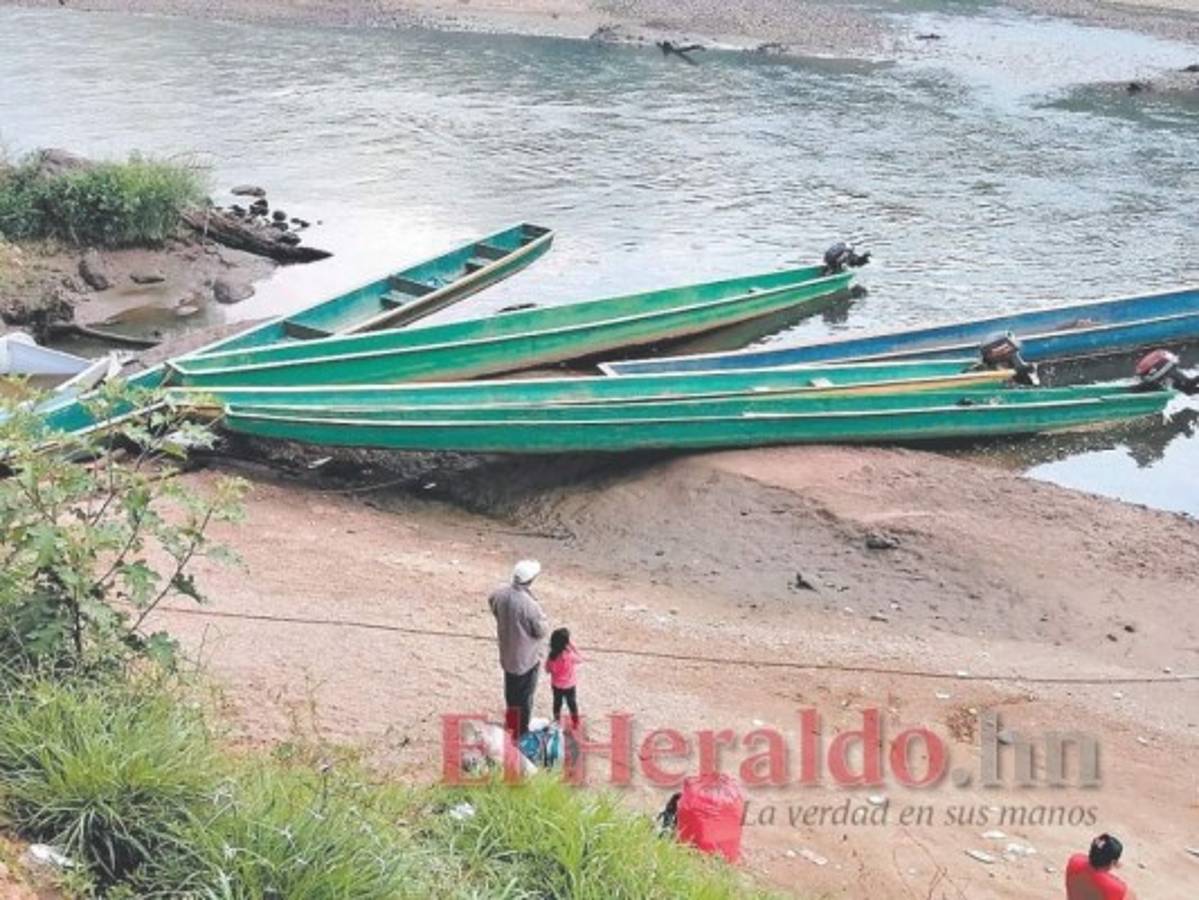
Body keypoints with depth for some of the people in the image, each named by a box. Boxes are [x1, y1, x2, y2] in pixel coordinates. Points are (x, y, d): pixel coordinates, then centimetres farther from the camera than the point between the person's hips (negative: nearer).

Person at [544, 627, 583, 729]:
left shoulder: (551, 656, -19)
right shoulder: (570, 655, -29)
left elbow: (547, 669, -6)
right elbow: (580, 659, -8)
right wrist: (573, 647, -10)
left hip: (556, 685, 2)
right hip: (569, 685, -2)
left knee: (557, 702, 21)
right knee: (572, 702, 18)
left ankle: (556, 722, 32)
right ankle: (575, 722, 31)